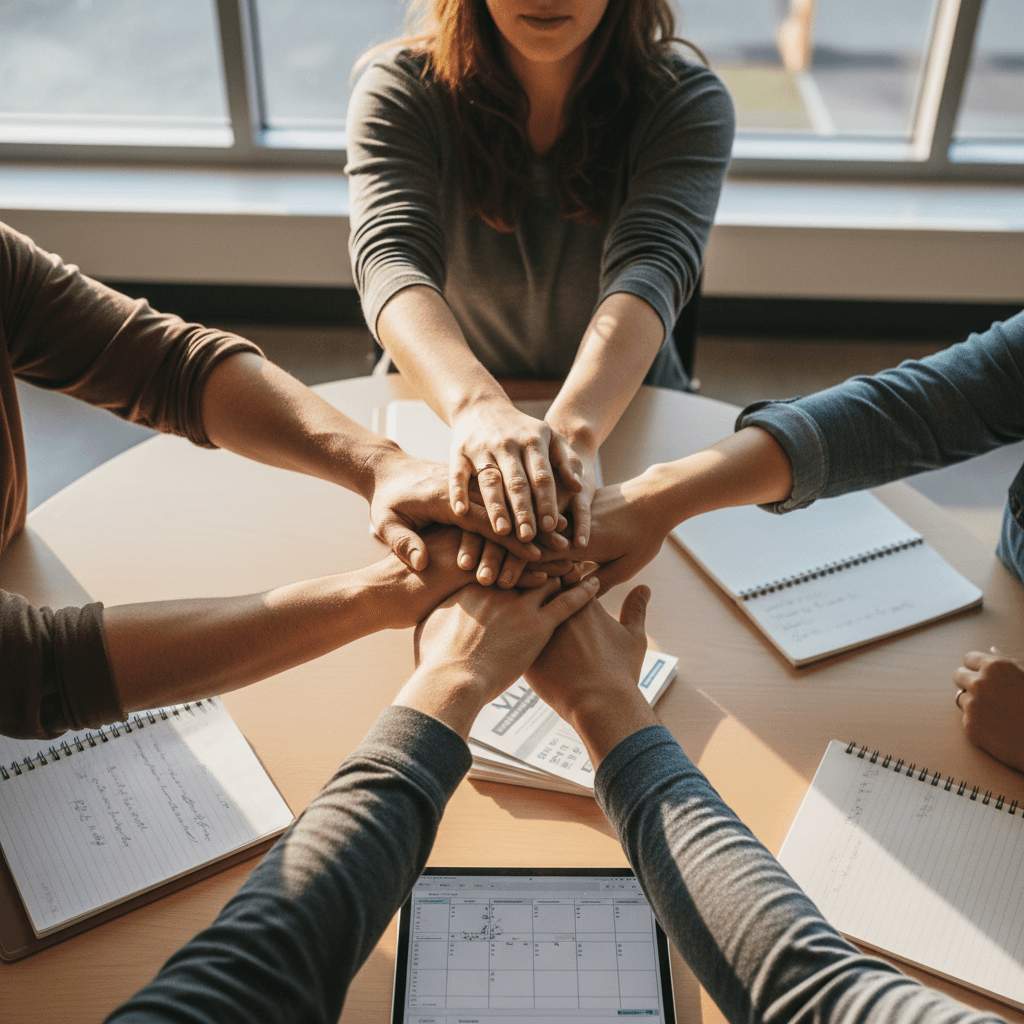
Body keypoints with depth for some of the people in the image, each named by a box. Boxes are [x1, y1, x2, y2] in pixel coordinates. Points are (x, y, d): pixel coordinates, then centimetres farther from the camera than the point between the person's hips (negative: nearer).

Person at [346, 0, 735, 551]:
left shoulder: (689, 103, -11)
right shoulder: (396, 93, -11)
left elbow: (649, 268, -28)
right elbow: (389, 262, -28)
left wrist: (574, 429, -48)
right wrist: (477, 407, -49)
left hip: (622, 416, 1)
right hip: (436, 414, 0)